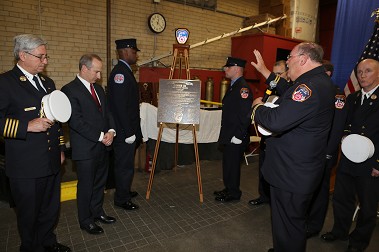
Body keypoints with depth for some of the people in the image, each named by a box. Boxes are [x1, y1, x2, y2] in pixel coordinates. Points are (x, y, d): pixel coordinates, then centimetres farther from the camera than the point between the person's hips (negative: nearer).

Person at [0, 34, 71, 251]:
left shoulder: (48, 82, 13)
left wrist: (61, 149, 19)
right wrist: (28, 126, -25)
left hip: (52, 161, 7)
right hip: (26, 165, -6)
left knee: (51, 208, 20)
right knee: (29, 213, 13)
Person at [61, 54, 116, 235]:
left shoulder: (98, 88, 12)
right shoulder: (70, 90, -13)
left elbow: (107, 112, 13)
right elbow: (76, 121, -19)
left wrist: (111, 131, -4)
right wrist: (100, 136, -17)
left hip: (102, 146, 7)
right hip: (85, 148, -7)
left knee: (100, 182, 18)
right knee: (86, 186, 8)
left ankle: (97, 212, 37)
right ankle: (86, 220, 27)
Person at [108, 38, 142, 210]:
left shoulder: (125, 71, 14)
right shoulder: (120, 72, -18)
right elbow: (120, 106, -24)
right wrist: (128, 132, -22)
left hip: (128, 128, 10)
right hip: (124, 131, -10)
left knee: (125, 163, 21)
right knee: (125, 165, 3)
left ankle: (124, 191, 38)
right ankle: (122, 199, 19)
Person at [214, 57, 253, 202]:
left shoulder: (243, 88, -18)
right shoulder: (234, 86, 15)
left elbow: (245, 115, -24)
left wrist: (238, 136, -22)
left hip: (236, 137, -10)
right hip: (228, 135, 10)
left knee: (232, 165, 3)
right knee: (228, 163, 19)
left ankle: (234, 193, 20)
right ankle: (229, 189, 34)